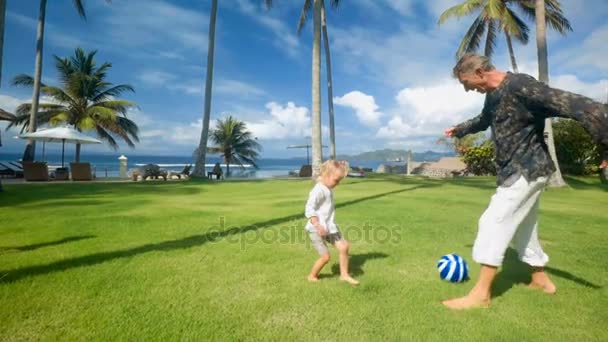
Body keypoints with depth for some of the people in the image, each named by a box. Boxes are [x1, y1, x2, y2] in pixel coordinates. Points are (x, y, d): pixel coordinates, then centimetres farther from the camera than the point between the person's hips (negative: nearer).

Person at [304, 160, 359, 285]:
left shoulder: (329, 189, 11)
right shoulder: (318, 190, -19)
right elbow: (309, 209, -23)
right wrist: (318, 225, -29)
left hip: (330, 227, 9)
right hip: (317, 230, -9)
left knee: (344, 246, 2)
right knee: (325, 256, -3)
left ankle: (344, 275, 17)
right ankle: (312, 276, 22)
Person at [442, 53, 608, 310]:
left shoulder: (520, 86, -20)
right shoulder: (493, 96, 9)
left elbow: (577, 106, -27)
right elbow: (483, 120, 33)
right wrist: (460, 130, 43)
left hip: (527, 169, -9)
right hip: (516, 170, 10)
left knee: (493, 222, -12)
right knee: (522, 227, 18)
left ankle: (481, 293, -5)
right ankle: (540, 279, 36)